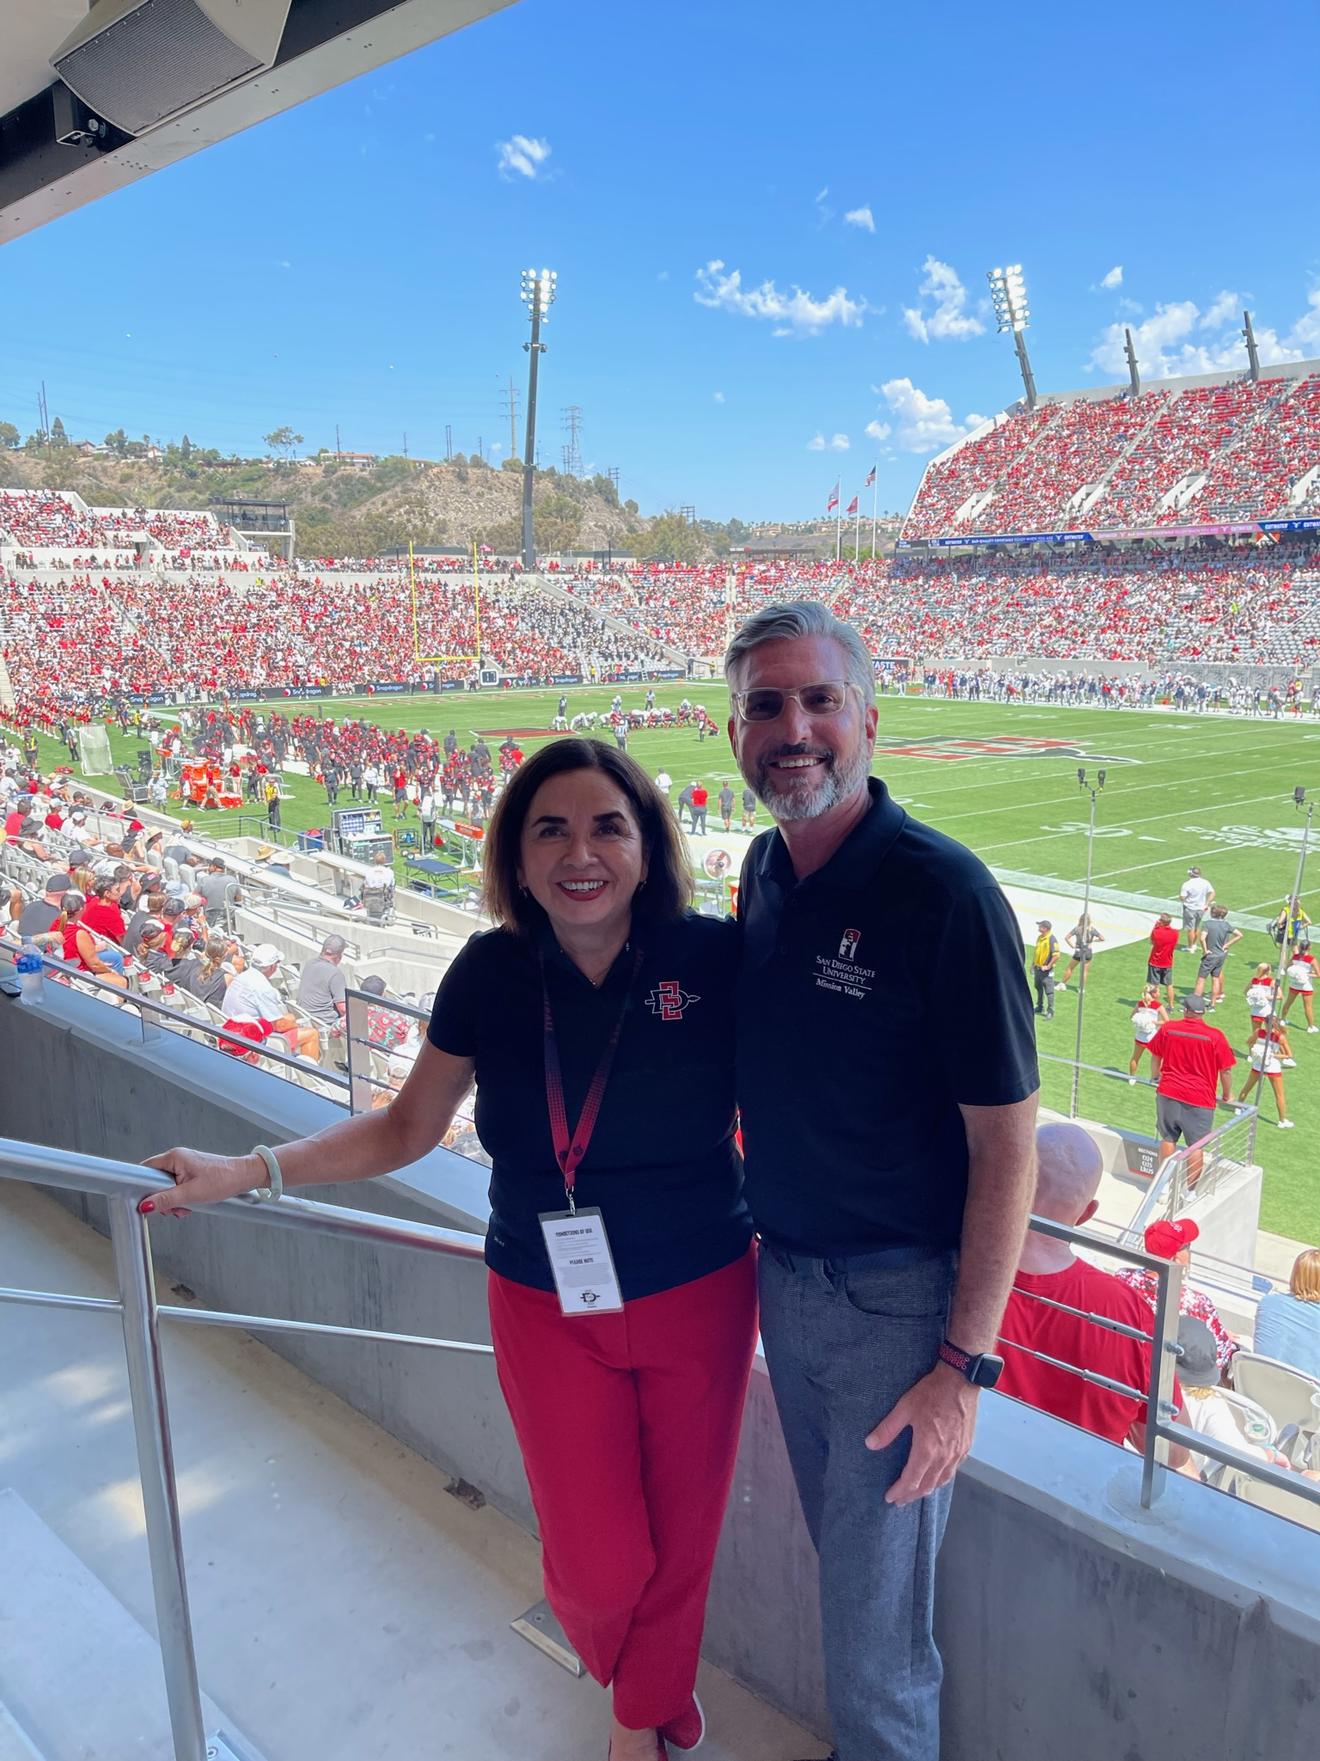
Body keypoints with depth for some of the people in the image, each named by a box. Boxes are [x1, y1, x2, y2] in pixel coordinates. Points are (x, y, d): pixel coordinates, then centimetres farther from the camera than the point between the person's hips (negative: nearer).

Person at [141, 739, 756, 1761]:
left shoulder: (712, 958, -16)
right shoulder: (491, 974, -9)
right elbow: (408, 1128, 2)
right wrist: (243, 1172, -2)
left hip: (699, 1299, -1)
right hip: (547, 1310, 1)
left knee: (679, 1541, 15)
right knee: (598, 1568, 9)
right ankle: (620, 1668, 49)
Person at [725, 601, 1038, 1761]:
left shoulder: (944, 892, -22)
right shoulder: (765, 869, 0)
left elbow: (1006, 1146, -19)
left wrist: (964, 1364, -18)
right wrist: (759, 1229, 11)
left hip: (895, 1297, -7)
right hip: (784, 1274, 7)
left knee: (876, 1615, 9)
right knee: (836, 1542, 26)